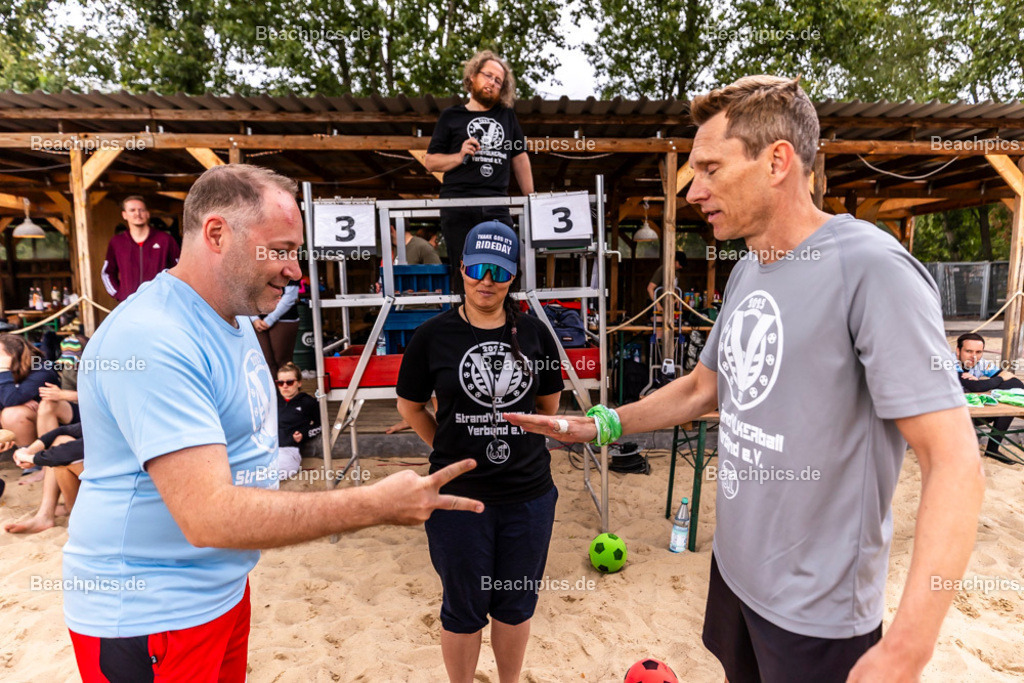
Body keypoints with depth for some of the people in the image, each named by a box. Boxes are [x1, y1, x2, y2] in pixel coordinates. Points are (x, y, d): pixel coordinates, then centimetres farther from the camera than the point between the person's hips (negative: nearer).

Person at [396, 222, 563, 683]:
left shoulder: (534, 334, 0)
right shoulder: (433, 336, -7)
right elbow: (410, 406, 5)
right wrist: (450, 447, 6)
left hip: (529, 493, 3)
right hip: (459, 495, -2)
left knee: (516, 604, 20)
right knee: (464, 609, 16)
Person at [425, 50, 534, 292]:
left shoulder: (507, 115, 21)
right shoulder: (451, 116, 14)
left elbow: (520, 159, 22)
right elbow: (430, 162, 11)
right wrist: (460, 156, -6)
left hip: (497, 209, 2)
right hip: (458, 209, -1)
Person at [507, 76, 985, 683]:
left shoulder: (872, 269, -22)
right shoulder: (747, 272, 2)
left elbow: (956, 465, -23)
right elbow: (704, 387, 12)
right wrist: (600, 425, 2)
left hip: (815, 610, -7)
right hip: (734, 566, 8)